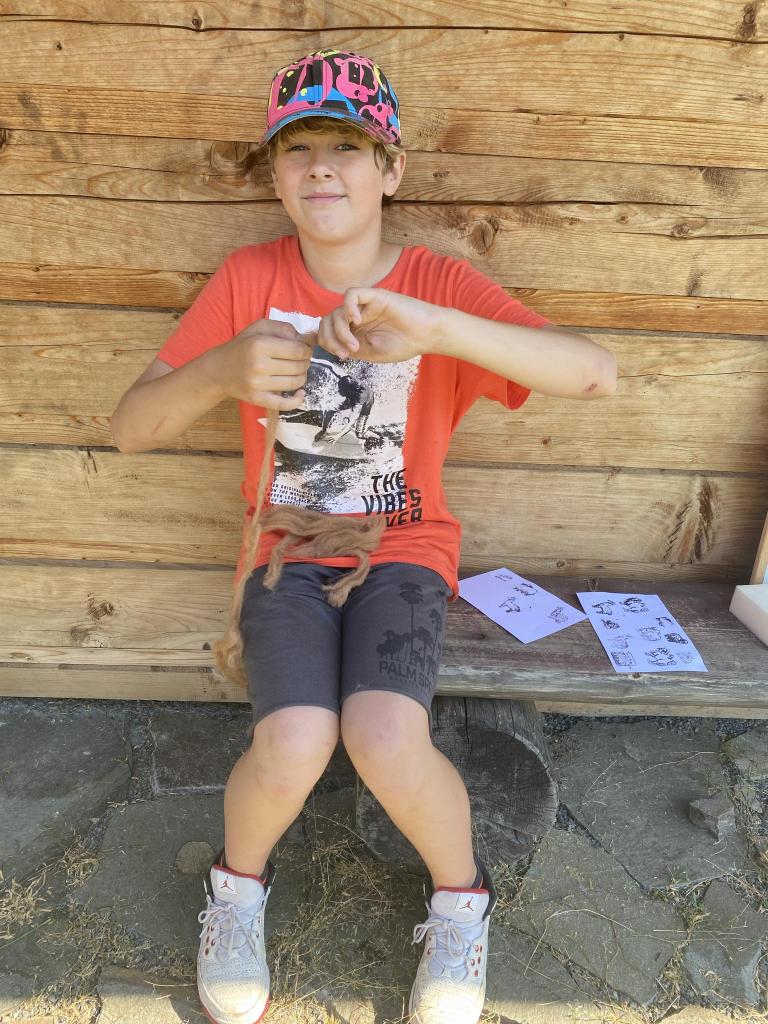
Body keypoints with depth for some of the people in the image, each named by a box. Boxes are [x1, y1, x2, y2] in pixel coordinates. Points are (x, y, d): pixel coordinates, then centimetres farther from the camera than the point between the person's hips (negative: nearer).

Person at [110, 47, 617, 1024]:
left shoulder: (442, 285, -7)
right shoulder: (249, 277, -4)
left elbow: (594, 371, -22)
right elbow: (132, 426, -9)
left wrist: (434, 327, -37)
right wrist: (221, 370, -31)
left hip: (401, 549, 0)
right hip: (286, 547, 1)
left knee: (388, 742, -26)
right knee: (292, 747, -25)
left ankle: (459, 900, 10)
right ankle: (238, 882, 14)